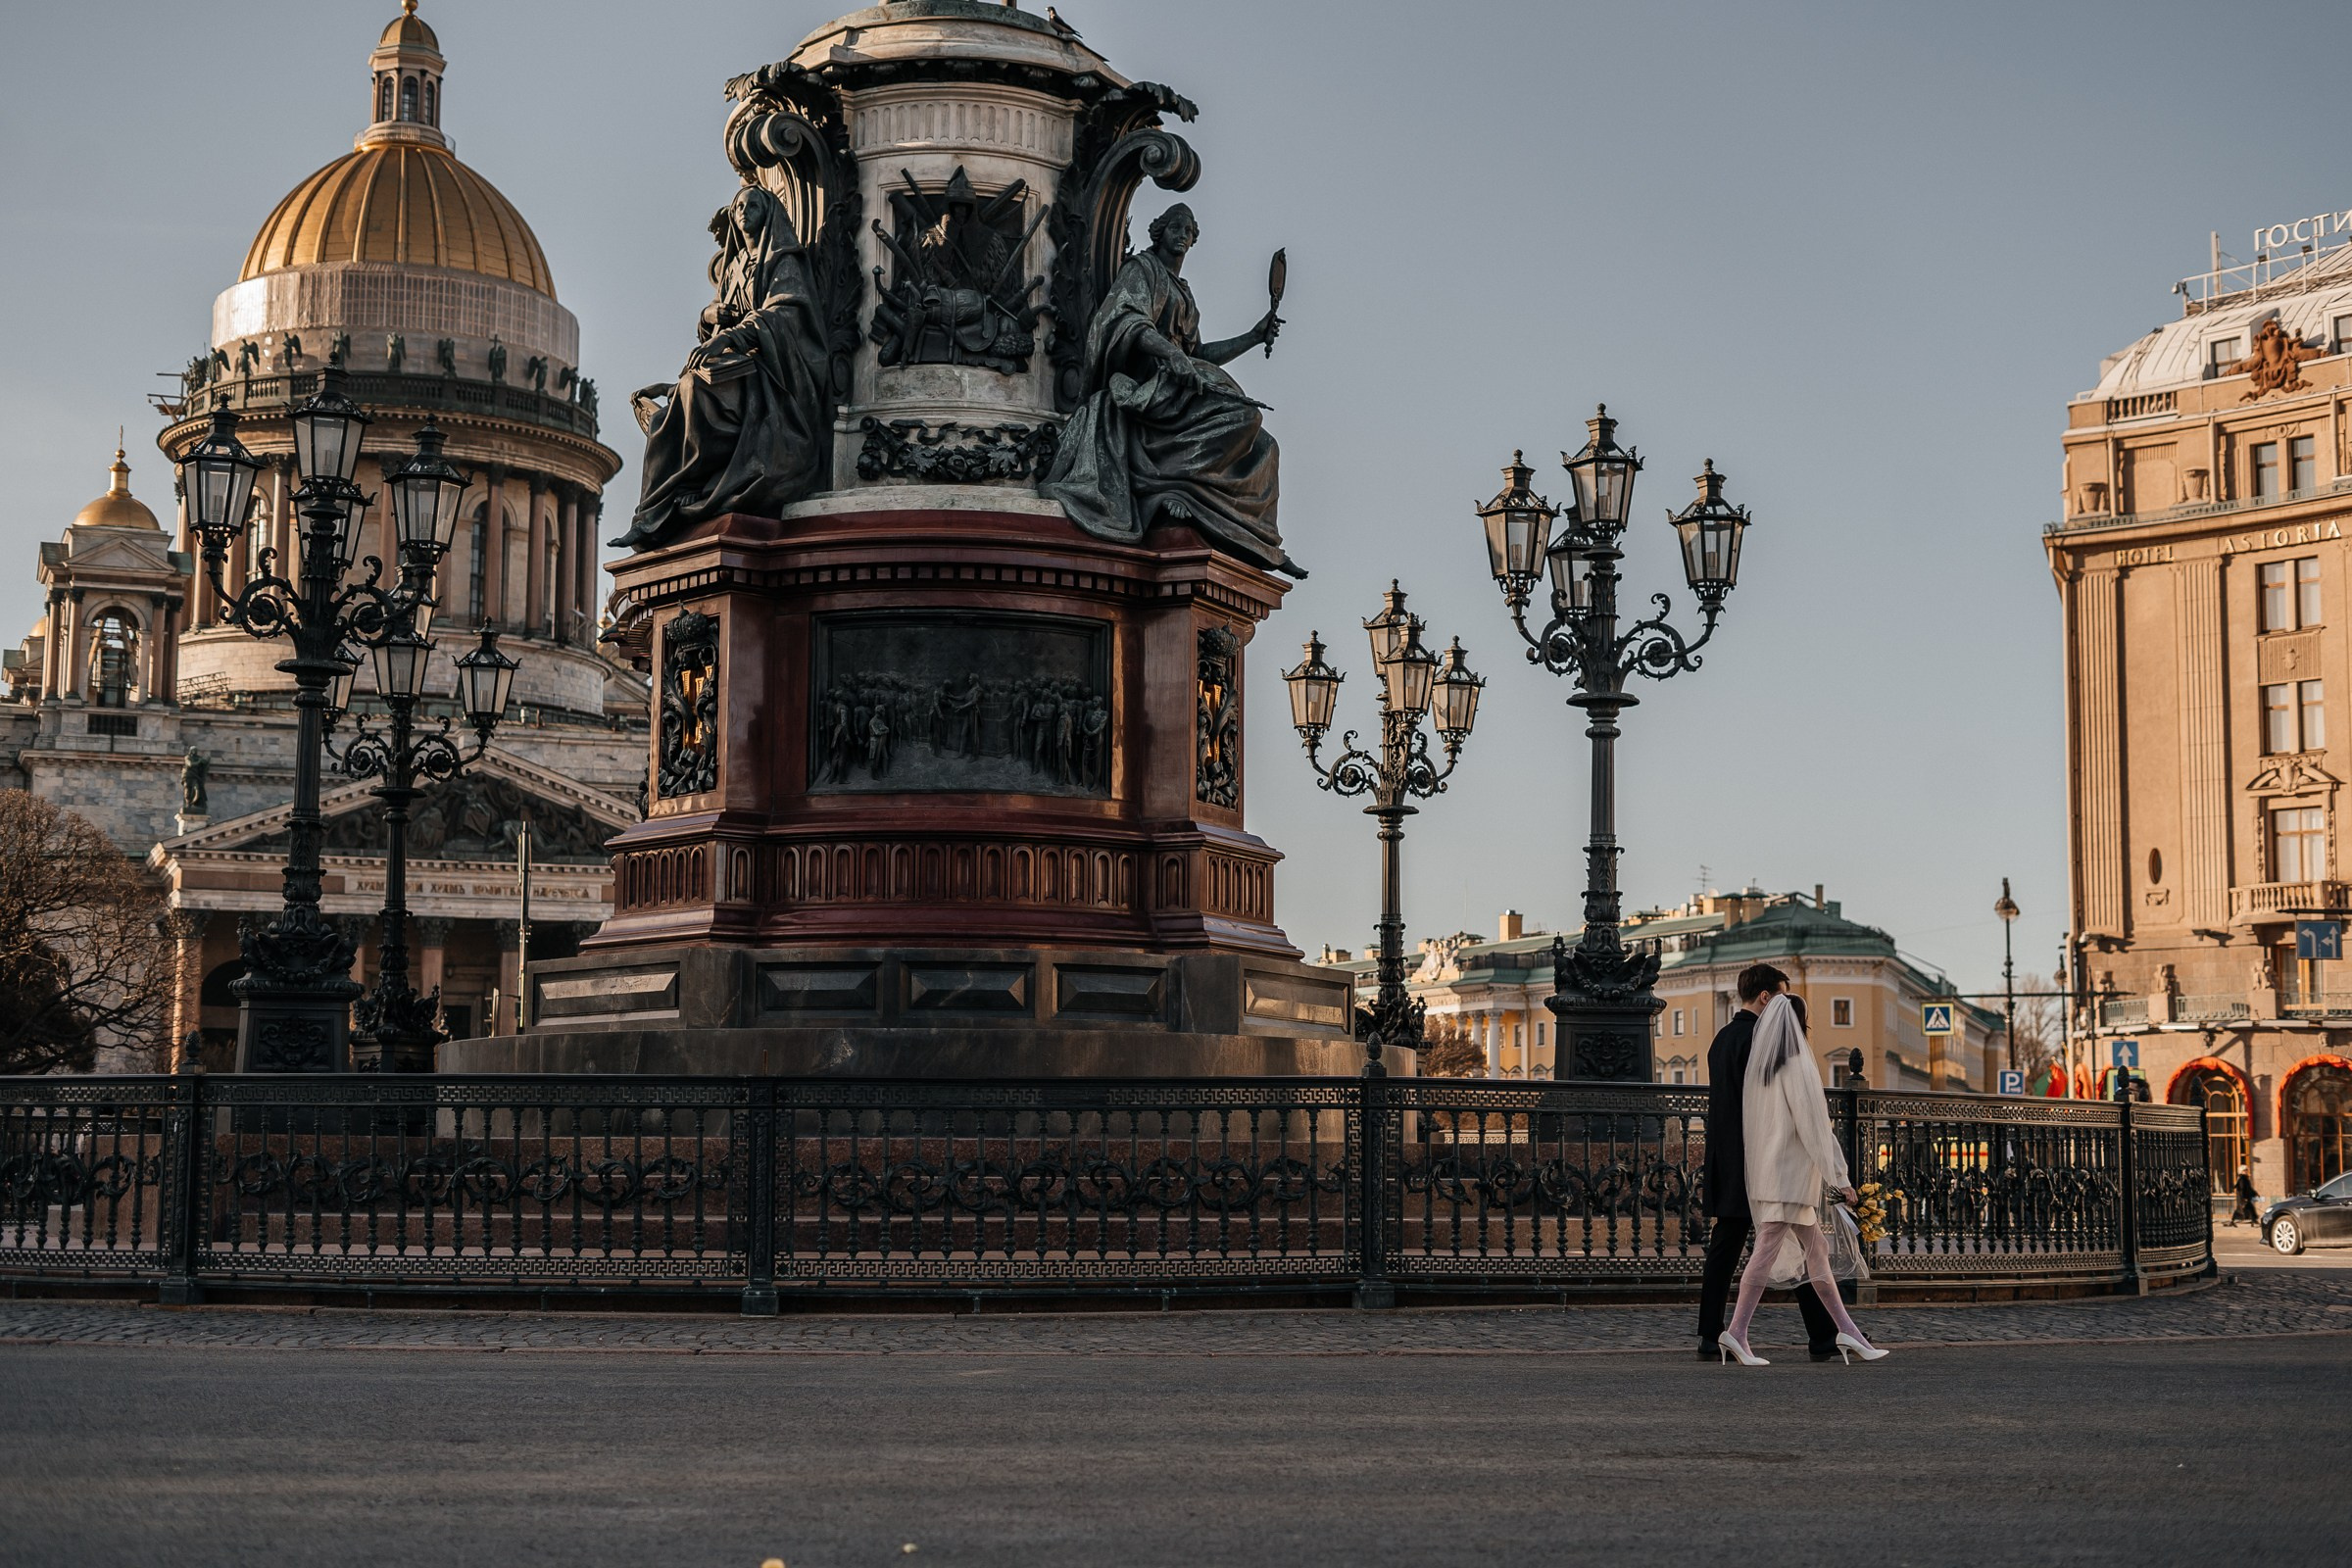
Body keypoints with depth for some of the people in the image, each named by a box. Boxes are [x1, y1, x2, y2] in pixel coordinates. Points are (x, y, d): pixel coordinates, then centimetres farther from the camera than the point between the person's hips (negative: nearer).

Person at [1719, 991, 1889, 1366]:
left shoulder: (1758, 1066, 12)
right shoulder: (1797, 1066, -12)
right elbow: (1814, 1125, -15)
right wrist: (1839, 1176, -11)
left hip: (1768, 1172, 9)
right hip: (1791, 1173, -9)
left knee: (1816, 1250, 12)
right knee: (1766, 1251, -10)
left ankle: (1847, 1331, 14)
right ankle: (1736, 1332, -13)